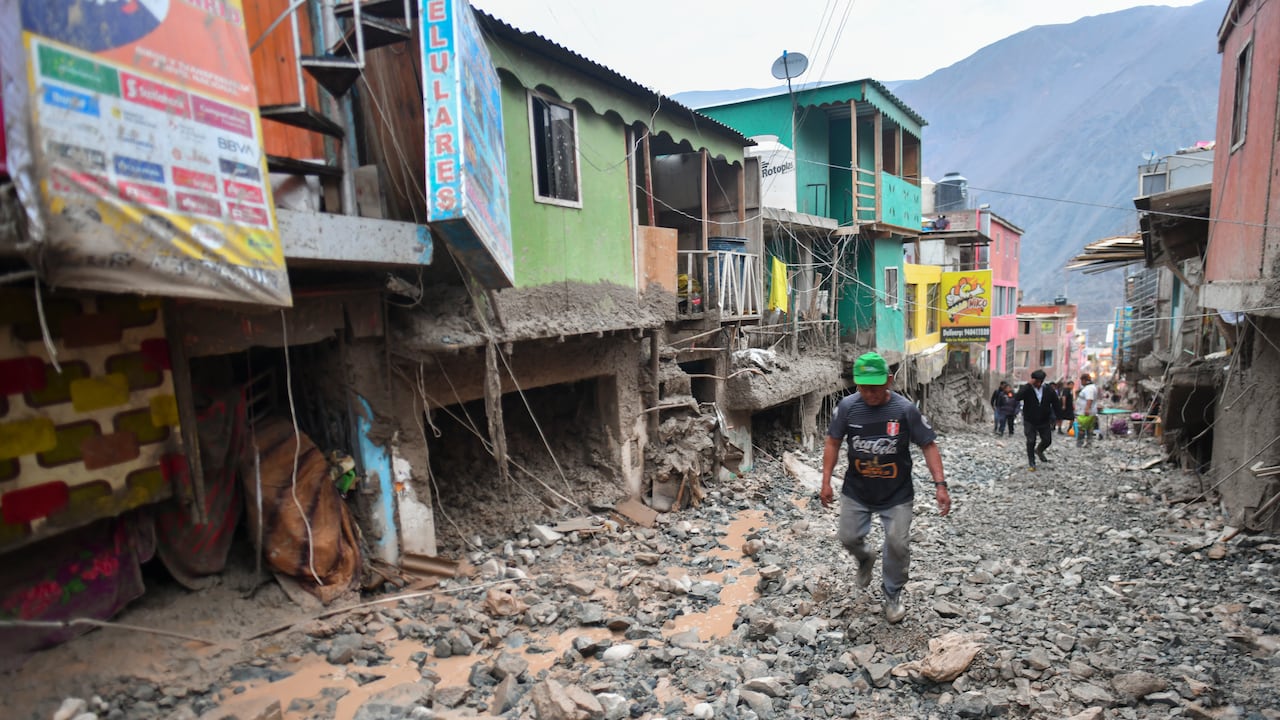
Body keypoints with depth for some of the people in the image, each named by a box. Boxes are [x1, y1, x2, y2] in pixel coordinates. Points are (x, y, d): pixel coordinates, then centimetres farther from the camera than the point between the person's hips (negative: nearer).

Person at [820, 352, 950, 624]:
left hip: (896, 494, -2)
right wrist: (826, 482, -5)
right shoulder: (847, 407, -13)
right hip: (856, 491, 2)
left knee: (898, 545, 1)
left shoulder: (905, 409, -17)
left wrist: (940, 484, -17)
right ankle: (865, 559, 45)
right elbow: (833, 443, -2)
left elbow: (928, 446, -9)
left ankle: (892, 596, 27)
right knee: (848, 537, 8)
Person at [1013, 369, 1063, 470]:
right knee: (1031, 442, 0)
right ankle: (1031, 463, 13)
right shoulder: (1026, 389, -14)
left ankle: (1039, 450, 41)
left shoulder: (1049, 390, -5)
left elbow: (1056, 404, 3)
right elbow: (1017, 397, -34)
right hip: (1030, 421, -3)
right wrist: (1029, 385, -35)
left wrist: (1057, 417, -1)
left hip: (1044, 421, 3)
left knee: (1047, 440, 9)